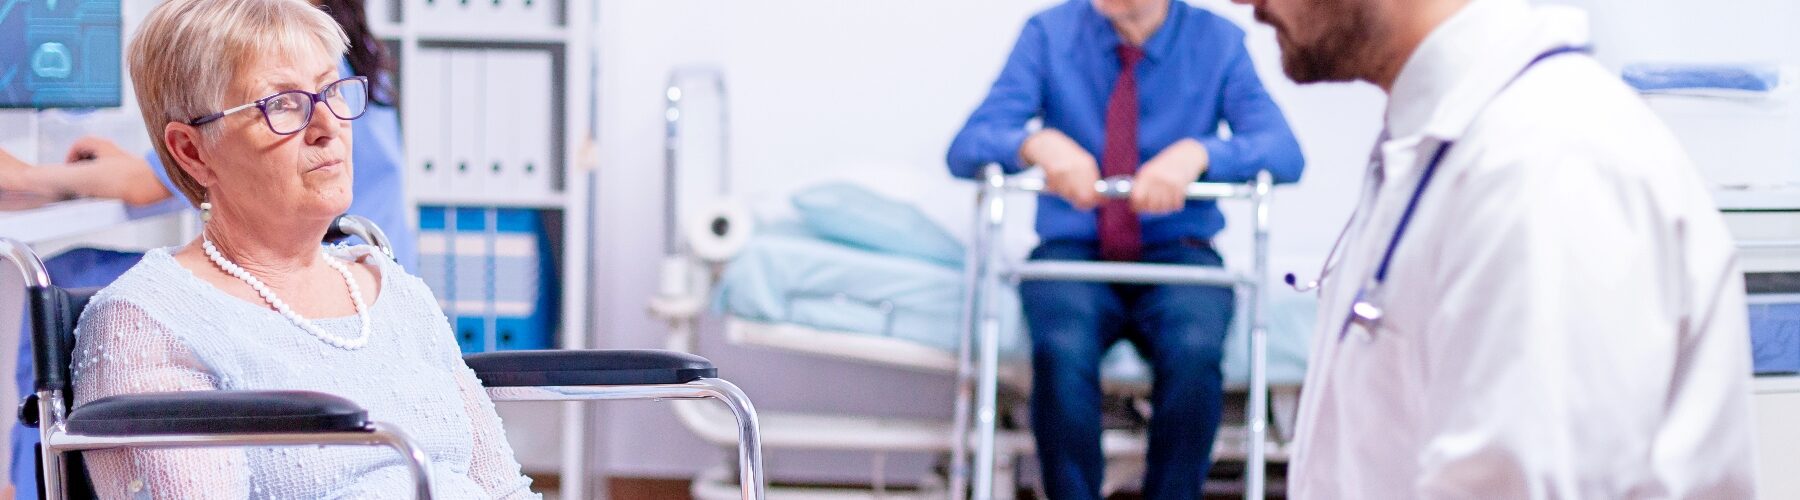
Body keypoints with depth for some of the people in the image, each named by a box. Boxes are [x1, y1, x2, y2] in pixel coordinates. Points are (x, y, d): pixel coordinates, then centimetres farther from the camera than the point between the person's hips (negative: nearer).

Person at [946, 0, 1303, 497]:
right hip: (1073, 251, 0)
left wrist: (1197, 152, -33)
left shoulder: (1218, 42, 0)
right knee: (1062, 349, -33)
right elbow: (965, 148, -8)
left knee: (1194, 351, -33)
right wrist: (1037, 143, -30)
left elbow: (1286, 153, -13)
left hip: (1177, 254, 0)